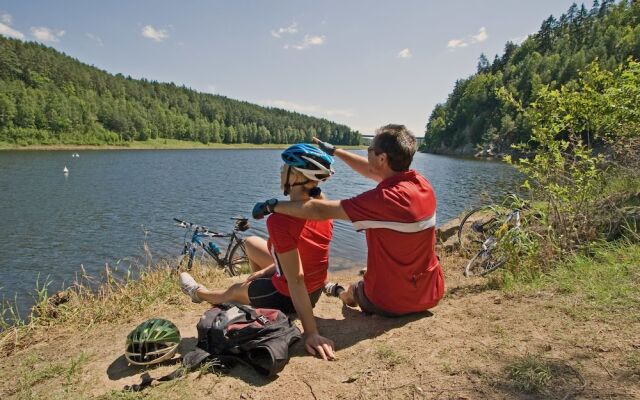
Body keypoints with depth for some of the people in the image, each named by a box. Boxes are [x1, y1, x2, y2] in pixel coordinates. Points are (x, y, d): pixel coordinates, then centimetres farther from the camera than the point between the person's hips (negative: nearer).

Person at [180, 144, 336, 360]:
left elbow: (296, 280, -33)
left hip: (287, 298, -6)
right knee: (251, 242, 22)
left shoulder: (279, 220, -33)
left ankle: (200, 293, 58)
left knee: (234, 290, 25)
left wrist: (311, 333, -29)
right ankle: (259, 285, 47)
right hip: (317, 290, 6)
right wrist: (268, 270, 11)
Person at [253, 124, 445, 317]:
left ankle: (340, 292, 56)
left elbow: (320, 211, -26)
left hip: (391, 303, -5)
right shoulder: (422, 182, -7)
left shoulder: (384, 199, -30)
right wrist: (335, 151, 17)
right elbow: (372, 171, 7)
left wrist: (271, 206, -13)